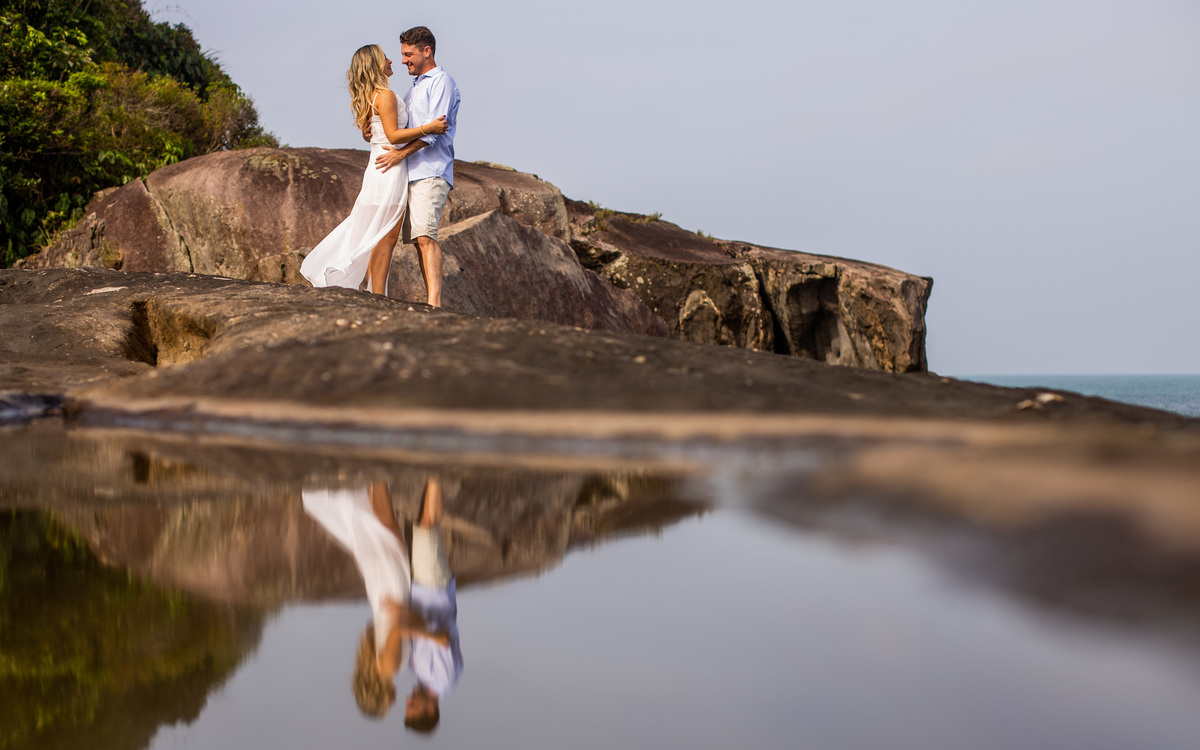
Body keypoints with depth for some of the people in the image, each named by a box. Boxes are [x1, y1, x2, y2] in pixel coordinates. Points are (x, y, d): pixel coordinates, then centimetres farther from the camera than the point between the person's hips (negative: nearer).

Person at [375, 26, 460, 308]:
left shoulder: (441, 82, -1)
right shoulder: (413, 89, 26)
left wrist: (402, 153, -19)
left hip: (430, 172, -9)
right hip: (411, 173, 9)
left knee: (425, 235, -21)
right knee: (417, 239, 4)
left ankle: (435, 302, -28)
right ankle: (429, 301, 4)